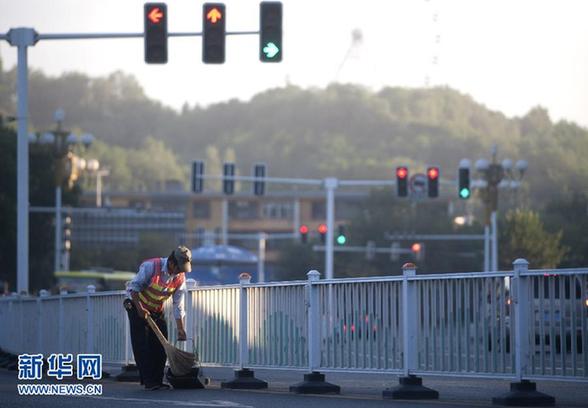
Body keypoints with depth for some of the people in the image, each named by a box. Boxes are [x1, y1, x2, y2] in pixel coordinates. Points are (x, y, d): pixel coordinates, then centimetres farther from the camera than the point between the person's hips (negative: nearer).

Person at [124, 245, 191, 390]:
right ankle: (148, 381, -11)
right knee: (142, 346, -10)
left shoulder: (180, 278, -9)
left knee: (161, 345, 0)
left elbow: (178, 306, -5)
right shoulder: (151, 266, -26)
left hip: (157, 311, 5)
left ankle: (157, 381, 6)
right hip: (138, 308, -5)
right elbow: (134, 287, -20)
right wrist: (140, 309, -27)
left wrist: (180, 329, -10)